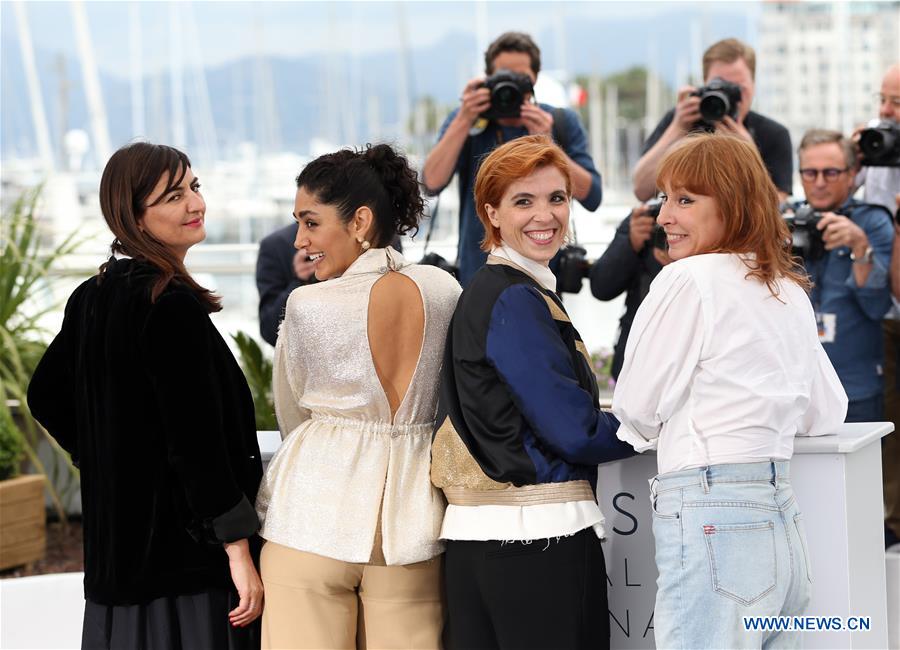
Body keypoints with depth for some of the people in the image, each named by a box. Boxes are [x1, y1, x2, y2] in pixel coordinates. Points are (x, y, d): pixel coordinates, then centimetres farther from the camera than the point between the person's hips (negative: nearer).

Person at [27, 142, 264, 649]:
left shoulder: (92, 298, 8)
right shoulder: (172, 307, -17)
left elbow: (47, 398, 19)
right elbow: (198, 441, -21)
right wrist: (239, 553, -18)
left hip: (117, 545, 9)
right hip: (182, 546, -9)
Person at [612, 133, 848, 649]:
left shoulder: (689, 280, -8)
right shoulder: (790, 292, 15)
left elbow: (636, 410, -3)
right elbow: (828, 412, 23)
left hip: (711, 525, -8)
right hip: (781, 518, 8)